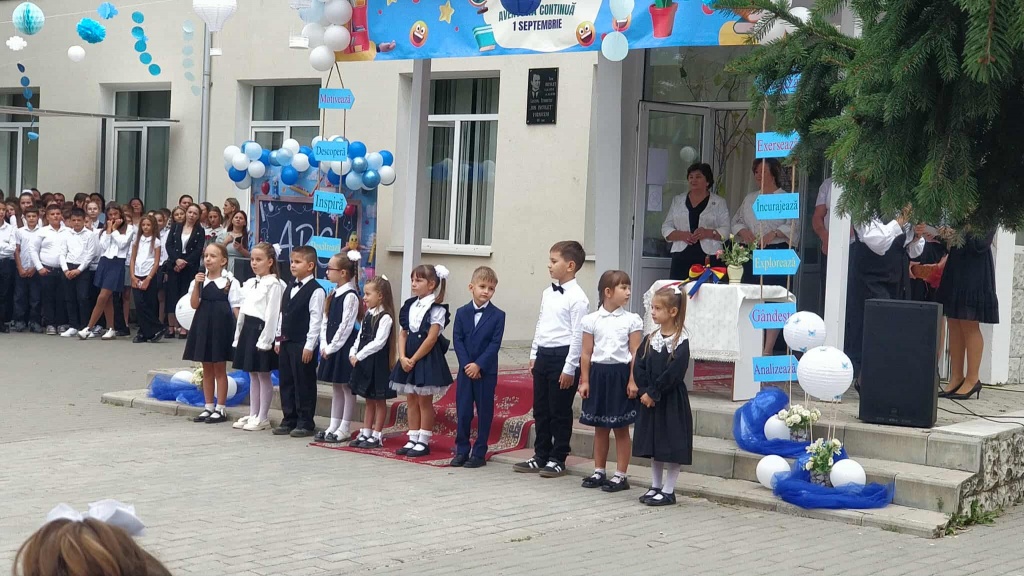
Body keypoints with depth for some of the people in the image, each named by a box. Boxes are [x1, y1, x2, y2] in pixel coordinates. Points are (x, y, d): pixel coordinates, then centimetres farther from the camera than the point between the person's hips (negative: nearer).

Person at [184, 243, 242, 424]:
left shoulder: (230, 282, -5)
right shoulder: (199, 280, 5)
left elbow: (235, 308, -5)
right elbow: (194, 305, -3)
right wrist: (197, 285, -13)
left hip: (221, 326, -4)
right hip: (203, 325, 4)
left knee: (220, 369, 3)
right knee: (207, 369, 12)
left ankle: (221, 409, 10)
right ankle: (208, 407, 20)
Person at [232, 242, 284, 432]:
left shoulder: (273, 285, -11)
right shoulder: (249, 284, 14)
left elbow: (272, 314, -16)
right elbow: (243, 311, 17)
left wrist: (265, 340, -19)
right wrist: (238, 336, 14)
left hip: (261, 331, -8)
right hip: (248, 329, 8)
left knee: (264, 376, 0)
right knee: (253, 375, 14)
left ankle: (262, 418, 6)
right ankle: (253, 415, 20)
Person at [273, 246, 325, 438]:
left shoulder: (315, 291, -11)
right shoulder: (290, 288, 14)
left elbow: (316, 319, -15)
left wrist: (309, 346, -17)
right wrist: (279, 339, 14)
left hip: (303, 344, -8)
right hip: (286, 342, 8)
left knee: (304, 384, -1)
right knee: (286, 382, 11)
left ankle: (305, 423, 7)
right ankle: (289, 420, 19)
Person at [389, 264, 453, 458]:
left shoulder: (437, 309, -11)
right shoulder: (410, 305, 9)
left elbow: (431, 339, -16)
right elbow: (403, 334, 8)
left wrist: (413, 360, -15)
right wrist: (403, 357, -5)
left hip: (427, 359, -7)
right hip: (408, 358, 7)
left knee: (425, 401, 1)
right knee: (412, 400, 11)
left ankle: (423, 442, 7)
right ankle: (412, 440, 18)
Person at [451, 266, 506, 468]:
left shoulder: (498, 315, -3)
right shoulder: (462, 313, 4)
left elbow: (495, 344, -8)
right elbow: (457, 340, 1)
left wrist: (479, 365, -16)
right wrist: (466, 365, -11)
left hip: (486, 372, -2)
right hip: (465, 371, 2)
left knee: (484, 413, 3)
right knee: (462, 412, 5)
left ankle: (479, 453, 10)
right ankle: (461, 451, 15)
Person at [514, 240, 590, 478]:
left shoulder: (577, 298, -13)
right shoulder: (548, 293, 11)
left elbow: (578, 335, -15)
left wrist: (570, 368, -16)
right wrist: (534, 355, 17)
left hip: (562, 356, -8)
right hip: (543, 355, 8)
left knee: (560, 412, 2)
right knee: (540, 409, 14)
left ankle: (557, 459, 13)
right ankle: (541, 456, 24)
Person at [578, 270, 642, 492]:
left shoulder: (632, 320, -2)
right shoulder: (591, 320, 2)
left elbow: (635, 353, -5)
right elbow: (586, 354, 4)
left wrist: (632, 381, -11)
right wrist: (584, 380, 1)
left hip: (620, 374, -2)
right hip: (598, 374, 2)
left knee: (621, 428, 4)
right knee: (600, 427, 12)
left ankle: (621, 475, 10)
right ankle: (599, 472, 22)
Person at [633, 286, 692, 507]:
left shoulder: (681, 342, -12)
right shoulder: (650, 340, 7)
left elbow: (673, 374, -19)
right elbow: (639, 367, 3)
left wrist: (653, 393, -16)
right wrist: (644, 392, -10)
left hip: (672, 401, -7)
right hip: (650, 400, 7)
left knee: (672, 446, 0)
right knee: (654, 446, 14)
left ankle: (668, 491, 7)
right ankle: (656, 487, 24)